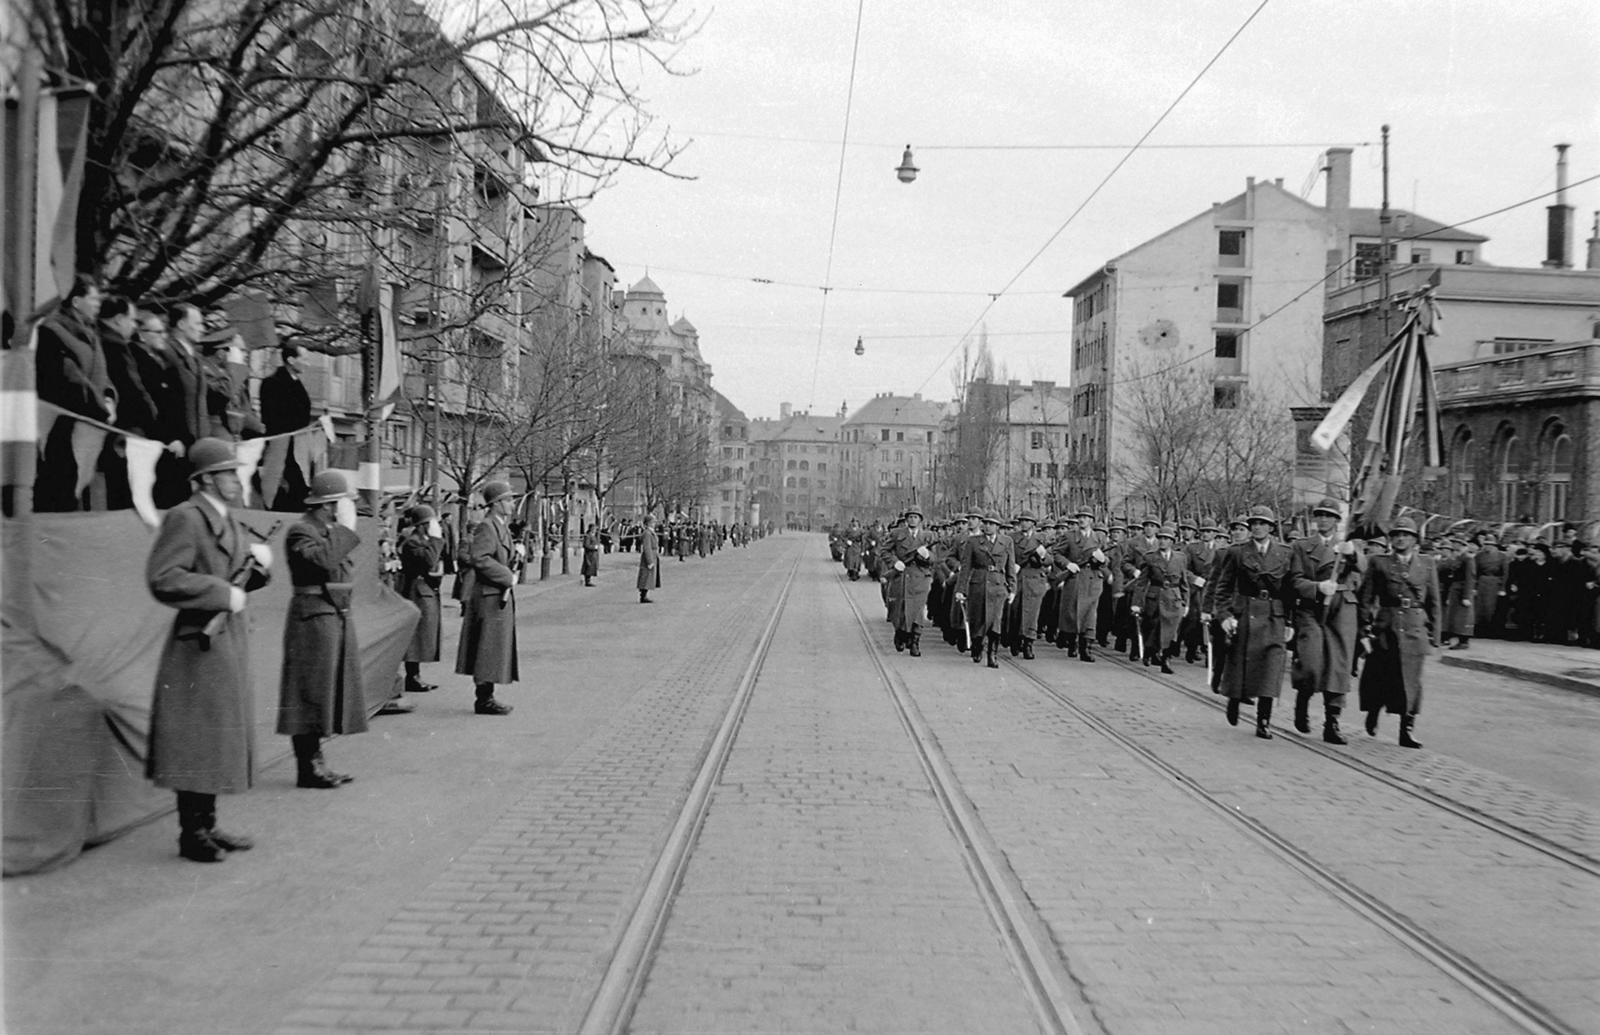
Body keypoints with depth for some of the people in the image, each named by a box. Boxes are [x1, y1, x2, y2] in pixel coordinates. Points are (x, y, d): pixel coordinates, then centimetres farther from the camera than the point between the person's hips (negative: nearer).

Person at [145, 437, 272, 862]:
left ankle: (206, 825, 24)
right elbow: (162, 579, -22)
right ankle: (192, 834, 6)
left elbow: (244, 580, 22)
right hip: (202, 648, -9)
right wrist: (224, 593, -19)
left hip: (229, 646, 9)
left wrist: (260, 561, 0)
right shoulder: (185, 518, -13)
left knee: (219, 739, 14)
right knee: (199, 741, -3)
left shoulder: (227, 521, 16)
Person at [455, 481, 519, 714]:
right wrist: (507, 576, -21)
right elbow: (478, 558, -26)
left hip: (502, 595, 10)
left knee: (497, 649, 13)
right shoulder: (486, 527, -15)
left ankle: (485, 697, 19)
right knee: (490, 648, -6)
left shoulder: (501, 526, 16)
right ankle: (484, 700, -1)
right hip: (490, 597, -10)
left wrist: (514, 555, 5)